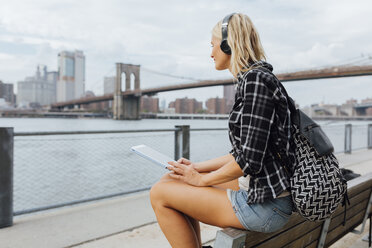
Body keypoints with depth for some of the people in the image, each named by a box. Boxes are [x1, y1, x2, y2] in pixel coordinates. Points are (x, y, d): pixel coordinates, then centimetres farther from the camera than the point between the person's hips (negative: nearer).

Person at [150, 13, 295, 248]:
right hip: (256, 187, 9)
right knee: (172, 180, 14)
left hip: (265, 203, -9)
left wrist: (201, 179, -8)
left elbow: (249, 160, -22)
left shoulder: (255, 79, -17)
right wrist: (197, 167, 9)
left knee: (159, 193, -5)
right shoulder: (250, 79, 13)